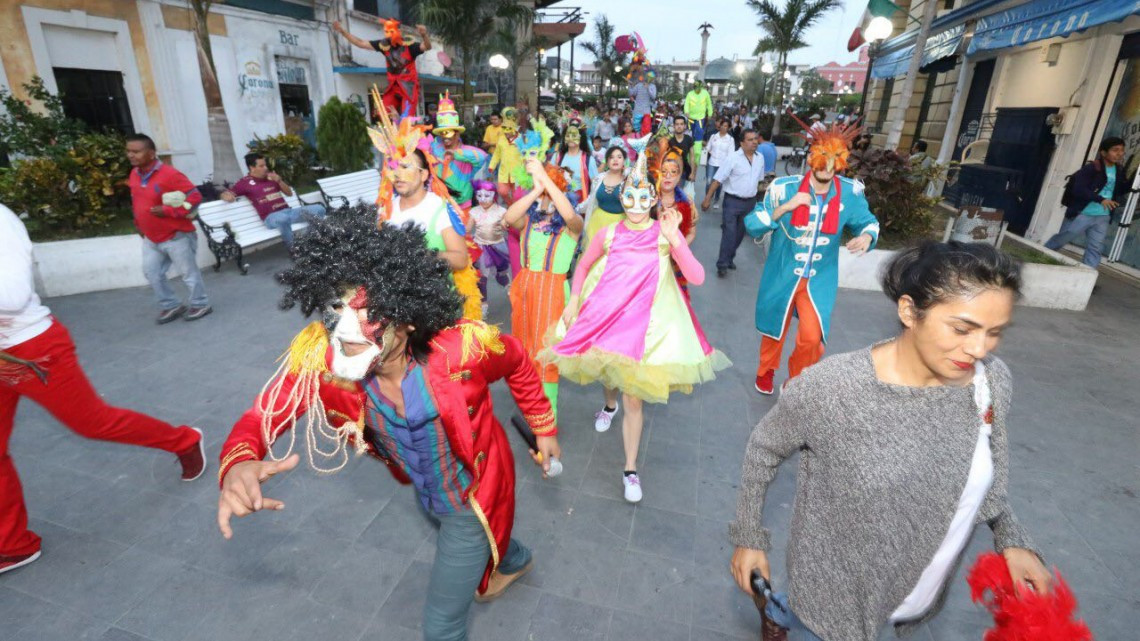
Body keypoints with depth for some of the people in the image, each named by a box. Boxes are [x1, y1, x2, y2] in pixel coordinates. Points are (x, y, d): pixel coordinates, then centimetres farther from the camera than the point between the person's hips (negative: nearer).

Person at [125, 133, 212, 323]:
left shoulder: (169, 174, -20)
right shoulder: (134, 174, 6)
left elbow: (195, 196, -23)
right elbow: (136, 201, 20)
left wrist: (168, 211, -25)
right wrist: (139, 224, 16)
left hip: (176, 236, -8)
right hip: (151, 238, 8)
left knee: (188, 272, 3)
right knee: (151, 272, 11)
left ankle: (201, 304, 20)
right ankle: (171, 306, 25)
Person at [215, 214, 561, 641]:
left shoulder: (462, 347, -36)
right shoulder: (319, 356, -28)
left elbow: (518, 364, -16)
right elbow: (259, 418, -18)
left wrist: (544, 428, -2)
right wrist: (237, 467, -43)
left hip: (473, 493, -5)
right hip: (423, 490, 6)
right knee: (452, 540, 38)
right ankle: (515, 562, 73)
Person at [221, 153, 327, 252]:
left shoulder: (272, 176, 20)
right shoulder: (245, 182, 6)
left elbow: (289, 193, 21)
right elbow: (225, 194, 6)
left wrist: (279, 181, 3)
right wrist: (227, 196, -19)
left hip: (289, 211, 5)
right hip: (271, 217, -5)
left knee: (319, 209, -14)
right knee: (283, 218, -44)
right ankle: (294, 251, -28)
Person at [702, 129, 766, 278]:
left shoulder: (760, 158, 3)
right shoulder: (733, 158, -14)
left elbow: (759, 179, 15)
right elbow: (718, 179, -15)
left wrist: (754, 197, 17)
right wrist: (707, 199, -17)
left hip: (750, 202, 6)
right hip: (732, 201, -5)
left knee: (740, 233, 15)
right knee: (729, 233, -7)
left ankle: (730, 258, 33)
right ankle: (722, 265, 1)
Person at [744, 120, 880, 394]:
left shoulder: (850, 193, -8)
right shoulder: (785, 187, -14)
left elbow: (867, 222, 9)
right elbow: (752, 225, -15)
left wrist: (867, 236, -15)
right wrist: (784, 207, -28)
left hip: (819, 280, 1)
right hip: (782, 276, -1)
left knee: (812, 338, -9)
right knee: (775, 330, 17)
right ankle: (766, 370, 47)